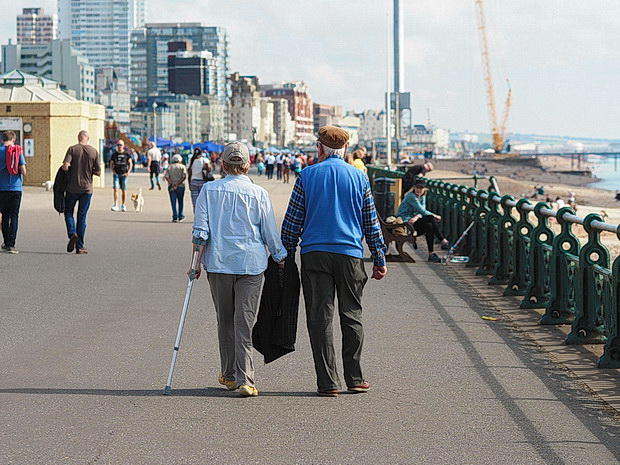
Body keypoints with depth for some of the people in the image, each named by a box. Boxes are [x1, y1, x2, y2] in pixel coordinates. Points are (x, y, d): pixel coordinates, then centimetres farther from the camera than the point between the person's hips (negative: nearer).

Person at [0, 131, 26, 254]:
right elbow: (23, 169, -7)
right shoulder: (18, 151, -1)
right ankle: (11, 245, -8)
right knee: (14, 216, 1)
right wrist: (23, 175, 14)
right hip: (16, 188, 0)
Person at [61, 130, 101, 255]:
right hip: (87, 188, 1)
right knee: (82, 216, 7)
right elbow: (98, 172, 0)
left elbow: (65, 167, -17)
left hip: (72, 188, -1)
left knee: (68, 212, 15)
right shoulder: (94, 151, -1)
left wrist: (67, 167, 6)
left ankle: (72, 233, -10)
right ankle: (79, 246, 8)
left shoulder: (72, 149, -6)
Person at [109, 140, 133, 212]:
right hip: (116, 174, 0)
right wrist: (113, 171, -3)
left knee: (124, 190, 4)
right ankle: (116, 205, -14)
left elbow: (130, 164, 6)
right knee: (116, 189, -11)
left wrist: (128, 172, -4)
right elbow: (111, 164, 14)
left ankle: (123, 205, 14)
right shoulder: (114, 155, 7)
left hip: (124, 174, 0)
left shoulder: (126, 154, 3)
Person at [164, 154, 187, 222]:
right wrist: (178, 184, -11)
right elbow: (184, 176, -12)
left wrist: (171, 184, -9)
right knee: (180, 202, 12)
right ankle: (180, 217, 16)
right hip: (180, 186, -1)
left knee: (173, 202, 1)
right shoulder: (182, 166, 1)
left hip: (171, 187, 1)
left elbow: (166, 176, -4)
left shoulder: (169, 167, 9)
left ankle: (175, 217, -6)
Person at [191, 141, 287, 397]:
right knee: (244, 321, -1)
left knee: (225, 320, 15)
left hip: (218, 263, 1)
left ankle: (229, 375, 25)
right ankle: (244, 380, -10)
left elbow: (200, 231, -3)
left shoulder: (209, 190, 1)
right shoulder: (259, 194, -2)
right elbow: (271, 234, 1)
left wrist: (197, 262, 3)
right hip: (251, 263, -1)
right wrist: (282, 261, 12)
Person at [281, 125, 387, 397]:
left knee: (320, 318, 2)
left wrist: (286, 254, 11)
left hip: (314, 253, -1)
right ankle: (355, 379, 11)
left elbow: (292, 220, 2)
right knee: (351, 316, 11)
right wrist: (379, 260, 14)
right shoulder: (359, 177, 4)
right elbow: (371, 222, 8)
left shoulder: (307, 176, 1)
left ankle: (327, 382, -1)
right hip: (350, 254, 1)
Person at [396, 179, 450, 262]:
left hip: (413, 221, 7)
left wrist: (416, 217, -23)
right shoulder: (411, 196, -13)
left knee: (429, 226, -23)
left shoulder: (422, 197, 13)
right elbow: (422, 211, -16)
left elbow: (422, 211, -1)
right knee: (431, 218, -23)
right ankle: (444, 242, -20)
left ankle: (431, 254, -22)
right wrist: (435, 216, -7)